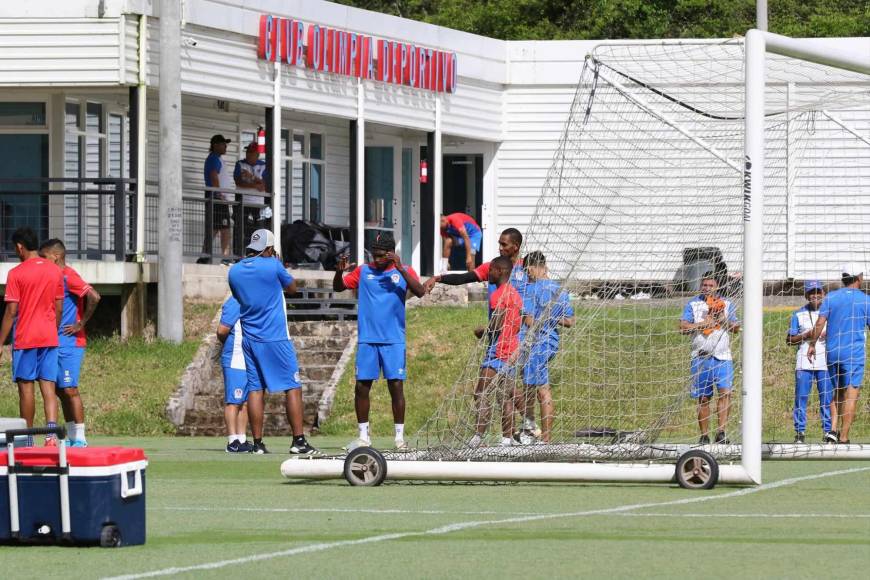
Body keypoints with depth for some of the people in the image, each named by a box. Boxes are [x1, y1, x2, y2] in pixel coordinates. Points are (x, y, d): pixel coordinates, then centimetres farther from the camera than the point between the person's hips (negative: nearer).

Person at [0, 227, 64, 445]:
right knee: (48, 386, 0)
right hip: (49, 337, 4)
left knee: (26, 386, 3)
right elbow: (59, 309, 11)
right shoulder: (55, 271, 7)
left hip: (25, 338, -4)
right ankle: (51, 429, -19)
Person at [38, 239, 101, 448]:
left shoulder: (68, 276, -13)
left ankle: (80, 438, -9)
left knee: (69, 389, -10)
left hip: (69, 344, -9)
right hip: (56, 343, 9)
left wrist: (81, 324, -17)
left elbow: (94, 297, -25)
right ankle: (72, 438, 13)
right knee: (61, 390, 9)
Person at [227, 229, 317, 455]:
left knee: (255, 389, 5)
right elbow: (292, 288, 8)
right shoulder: (273, 266, -9)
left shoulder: (235, 271, 4)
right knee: (292, 387, 0)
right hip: (276, 339, -5)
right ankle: (298, 441, -6)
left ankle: (258, 443, 1)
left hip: (249, 340, 5)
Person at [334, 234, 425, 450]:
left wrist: (400, 269, -21)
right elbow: (338, 287, 10)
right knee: (362, 386, 0)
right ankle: (363, 436, 9)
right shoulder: (363, 271, 8)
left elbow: (420, 292, -12)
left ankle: (400, 437, 4)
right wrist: (339, 271, -11)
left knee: (396, 386, -4)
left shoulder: (403, 271, 3)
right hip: (367, 340, 2)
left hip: (393, 340, -2)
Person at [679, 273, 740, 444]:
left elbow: (736, 328, 9)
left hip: (722, 357, 0)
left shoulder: (727, 304, 12)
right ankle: (704, 435, 6)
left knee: (725, 391, -15)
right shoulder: (693, 304, 8)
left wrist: (724, 320, -10)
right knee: (703, 398, 1)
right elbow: (683, 327, -2)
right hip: (701, 357, 0)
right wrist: (703, 324, -12)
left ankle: (721, 432, -20)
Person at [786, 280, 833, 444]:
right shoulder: (798, 314, 8)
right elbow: (789, 339, 7)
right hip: (804, 362, 0)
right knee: (801, 397, -3)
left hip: (825, 363, 0)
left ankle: (828, 431, 5)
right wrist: (806, 335, -9)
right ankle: (800, 432, 3)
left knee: (827, 398, -2)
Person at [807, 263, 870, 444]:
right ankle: (843, 438, -8)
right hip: (854, 353, -4)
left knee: (837, 393, 17)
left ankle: (833, 430, 2)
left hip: (832, 353, 4)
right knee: (851, 395, -3)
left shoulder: (830, 298, 4)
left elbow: (820, 323, -3)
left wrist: (813, 344, 4)